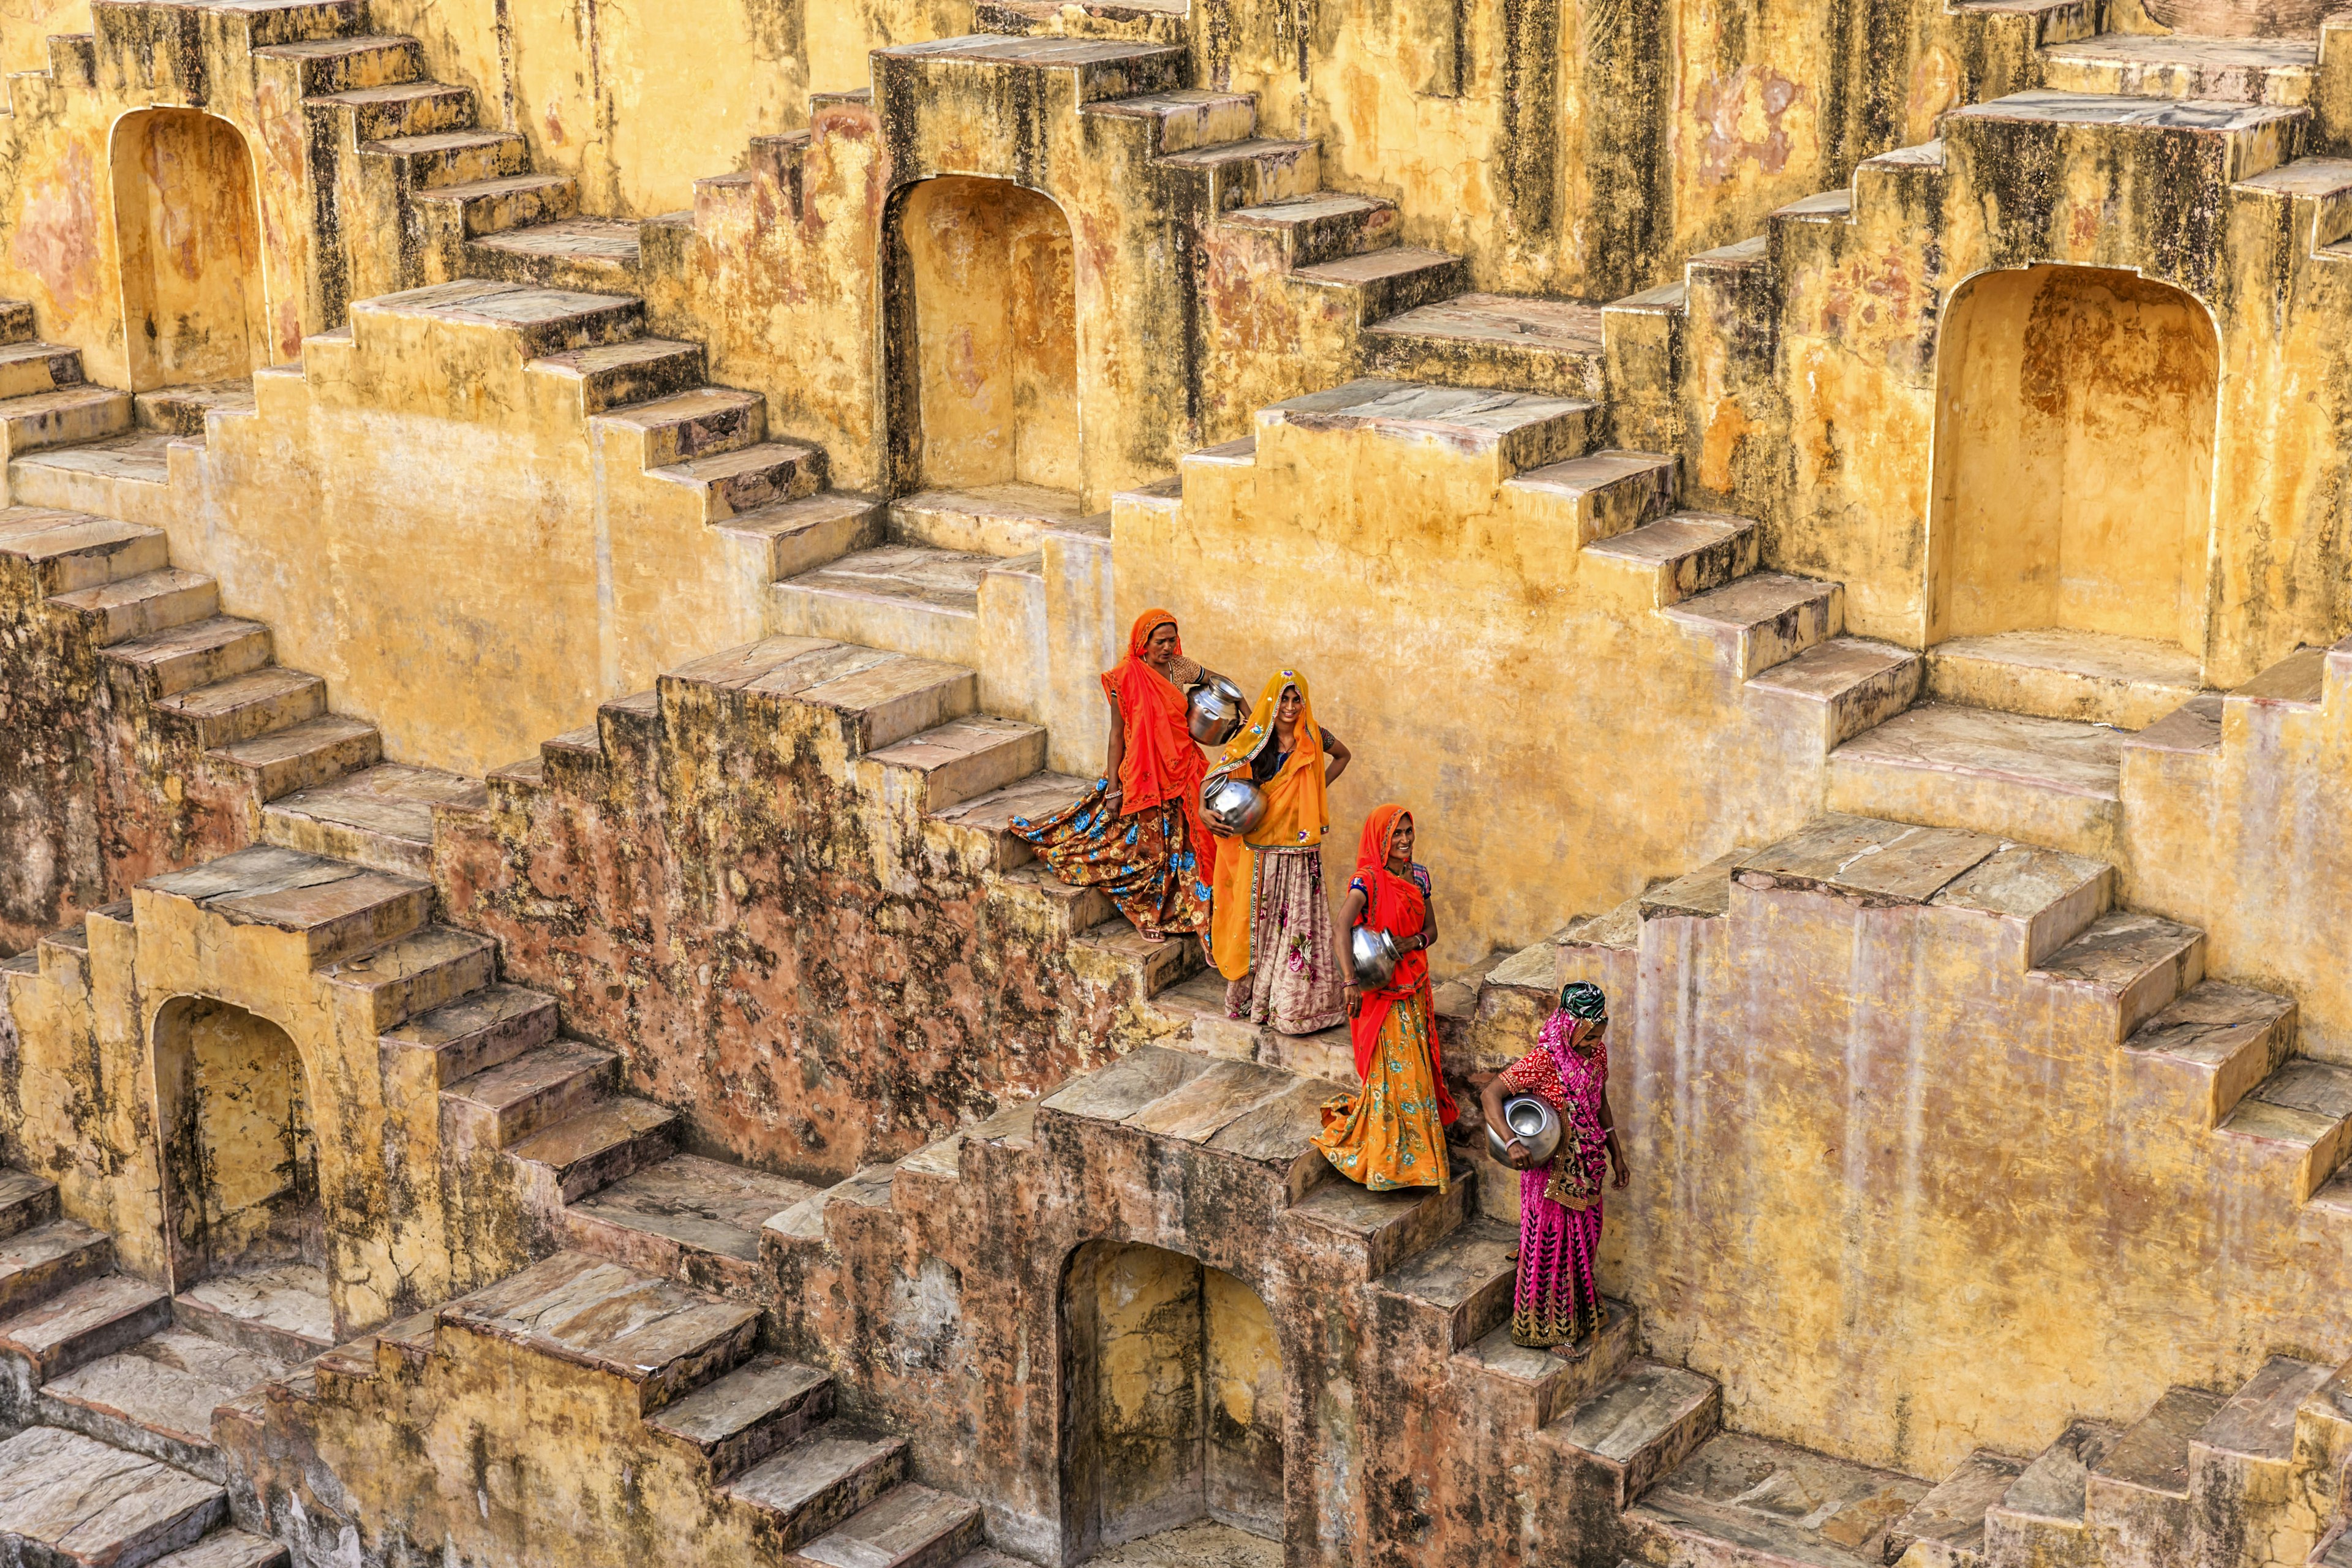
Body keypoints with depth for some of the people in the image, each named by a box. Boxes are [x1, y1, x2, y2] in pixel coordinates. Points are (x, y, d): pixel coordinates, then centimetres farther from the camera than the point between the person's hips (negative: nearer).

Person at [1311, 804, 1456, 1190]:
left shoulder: (1418, 876, 6)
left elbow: (1431, 928, 14)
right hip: (1380, 988, -6)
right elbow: (1341, 929, -30)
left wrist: (1414, 941, -11)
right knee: (1392, 1070, -4)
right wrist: (1352, 981, -41)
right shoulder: (1368, 880, -16)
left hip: (1414, 985, 6)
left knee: (1417, 1068, 11)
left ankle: (1416, 1150, 24)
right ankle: (1387, 1160, 6)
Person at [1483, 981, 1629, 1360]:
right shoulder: (1543, 1061, -25)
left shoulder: (1597, 1053, -2)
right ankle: (1554, 1330, 20)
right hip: (1551, 1169, -7)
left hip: (1586, 1167, 7)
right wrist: (1511, 1143, -38)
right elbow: (1490, 1095, -27)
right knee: (1554, 1246, 5)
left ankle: (1584, 1314, 38)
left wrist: (1617, 1154, 14)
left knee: (1584, 1239, 20)